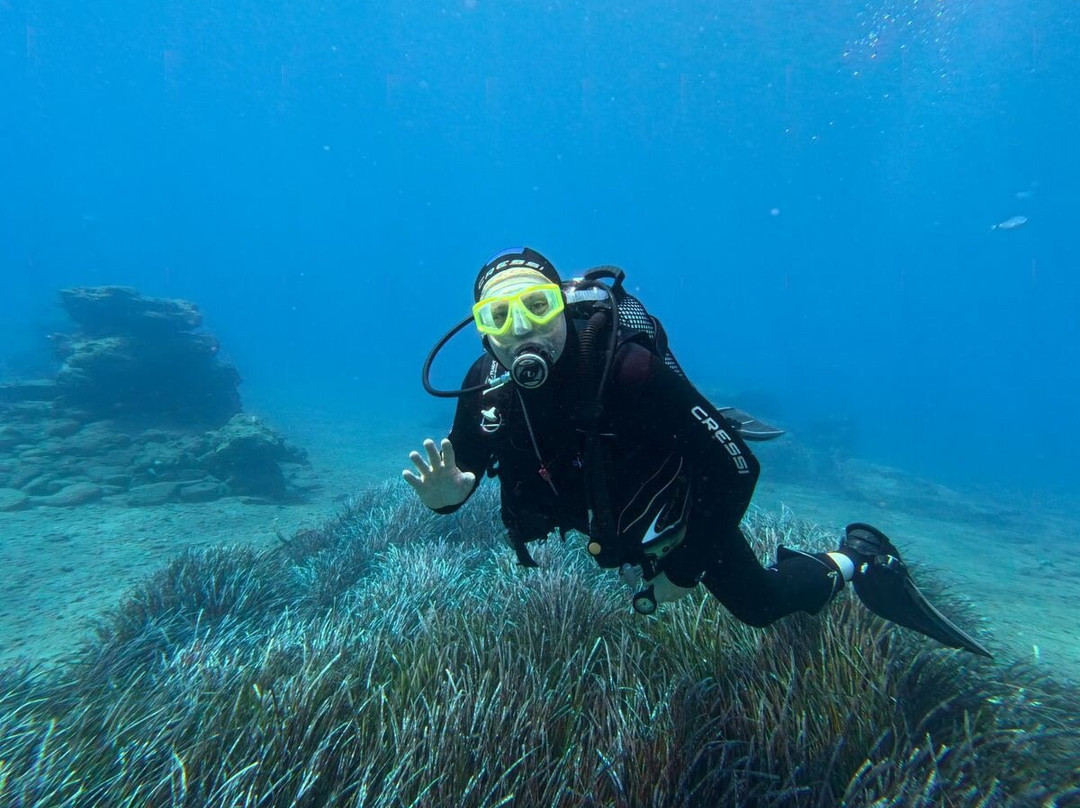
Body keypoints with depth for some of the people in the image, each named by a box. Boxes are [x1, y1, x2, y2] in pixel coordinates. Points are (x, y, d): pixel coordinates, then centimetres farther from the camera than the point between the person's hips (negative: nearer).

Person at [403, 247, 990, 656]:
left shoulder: (627, 367, -39)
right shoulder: (487, 387, -22)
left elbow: (736, 467, -33)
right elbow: (461, 470, -7)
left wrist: (686, 569, -23)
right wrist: (444, 493, -32)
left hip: (675, 510, -5)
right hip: (605, 521, 5)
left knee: (762, 605, 11)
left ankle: (858, 562, 37)